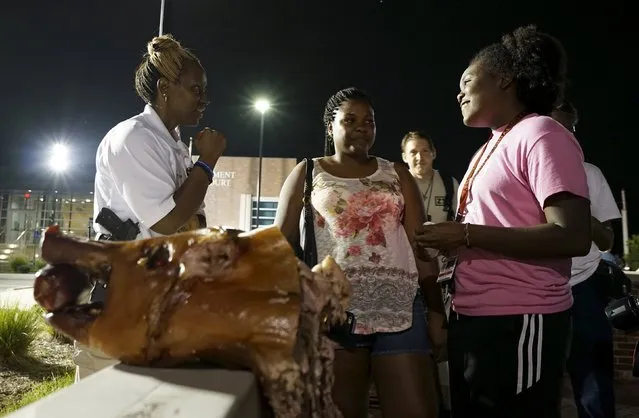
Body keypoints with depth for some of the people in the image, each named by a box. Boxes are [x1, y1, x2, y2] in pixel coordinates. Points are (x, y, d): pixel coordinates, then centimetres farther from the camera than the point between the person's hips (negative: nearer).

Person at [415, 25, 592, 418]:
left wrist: (466, 234, -20)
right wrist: (450, 246, 4)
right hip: (474, 318, 9)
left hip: (519, 322, -9)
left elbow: (573, 237, -20)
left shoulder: (541, 135, -10)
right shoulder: (492, 148, 16)